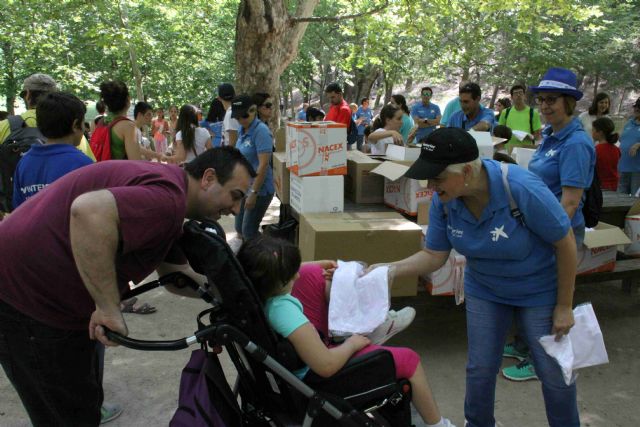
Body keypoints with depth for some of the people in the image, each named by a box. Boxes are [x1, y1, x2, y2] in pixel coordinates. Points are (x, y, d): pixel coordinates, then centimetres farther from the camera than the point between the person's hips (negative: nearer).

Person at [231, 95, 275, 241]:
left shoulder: (261, 131, -17)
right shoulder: (242, 129, 7)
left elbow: (263, 164, -22)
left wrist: (254, 192, -22)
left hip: (259, 190, -8)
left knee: (249, 232, -1)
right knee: (239, 229, 15)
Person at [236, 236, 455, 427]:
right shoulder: (283, 310, -43)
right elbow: (327, 365, -37)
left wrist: (318, 266, -1)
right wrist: (352, 343, -17)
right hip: (315, 375, -8)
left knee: (312, 274, 9)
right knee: (408, 359, 6)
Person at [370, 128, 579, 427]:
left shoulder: (522, 189, -33)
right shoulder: (443, 200, -20)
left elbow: (565, 242, -21)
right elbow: (434, 255, -11)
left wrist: (564, 307, -14)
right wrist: (391, 270, -28)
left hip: (539, 292, -3)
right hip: (484, 291, 4)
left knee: (555, 374, 7)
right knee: (479, 369, 11)